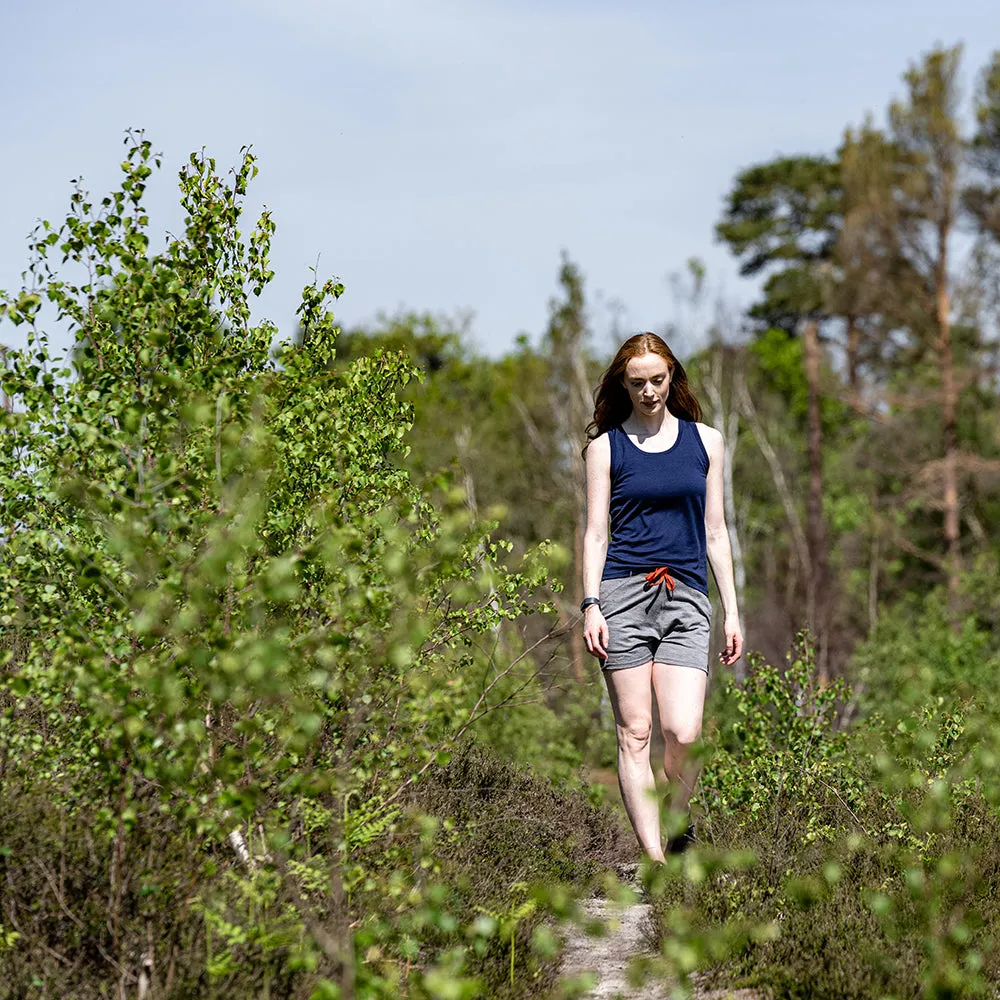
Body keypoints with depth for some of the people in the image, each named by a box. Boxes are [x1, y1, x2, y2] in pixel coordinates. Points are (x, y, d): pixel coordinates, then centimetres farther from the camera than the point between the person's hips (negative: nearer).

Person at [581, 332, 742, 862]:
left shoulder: (704, 441, 14)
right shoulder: (605, 447, 8)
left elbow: (715, 531, 15)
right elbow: (595, 533, 6)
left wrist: (732, 611, 11)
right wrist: (591, 604, -6)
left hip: (686, 598, 1)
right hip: (624, 591, -1)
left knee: (682, 732, -13)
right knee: (634, 732, -4)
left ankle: (680, 827, 12)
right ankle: (653, 856, -1)